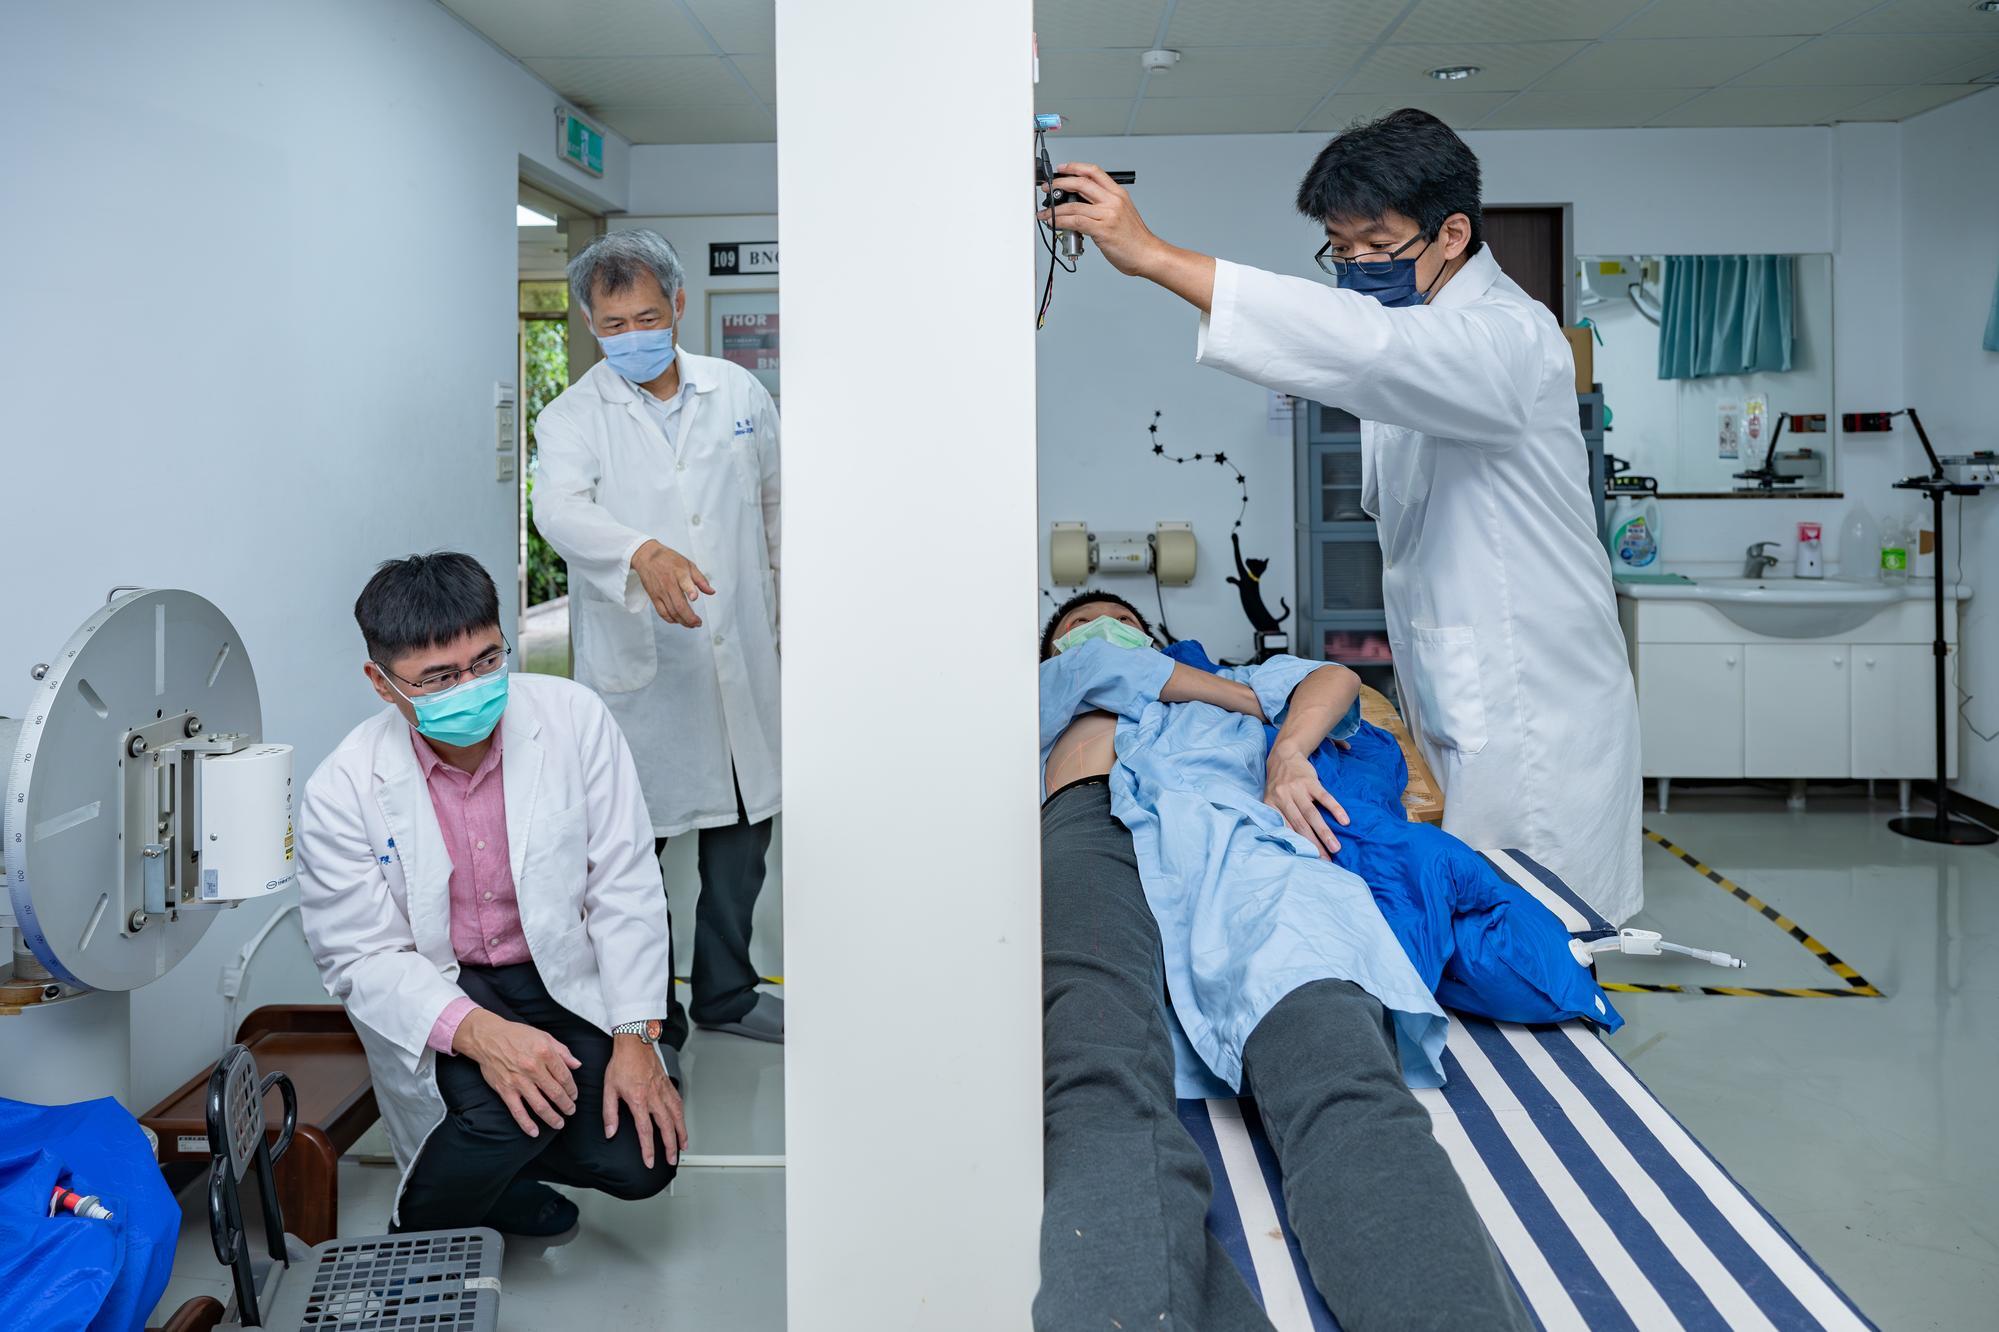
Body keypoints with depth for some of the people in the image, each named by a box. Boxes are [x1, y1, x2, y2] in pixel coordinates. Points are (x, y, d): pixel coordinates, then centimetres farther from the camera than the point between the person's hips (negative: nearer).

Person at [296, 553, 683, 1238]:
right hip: (430, 995, -2)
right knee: (501, 1115, -30)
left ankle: (495, 1159, 20)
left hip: (563, 977, 2)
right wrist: (479, 1033, -30)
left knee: (640, 1160, -13)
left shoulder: (574, 718, -13)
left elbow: (625, 886, -8)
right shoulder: (342, 791, -16)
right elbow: (362, 960, -12)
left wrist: (636, 1037, -14)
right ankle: (421, 1228, 5)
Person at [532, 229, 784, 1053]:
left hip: (741, 653, 4)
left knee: (743, 830, 14)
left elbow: (777, 504, 16)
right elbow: (559, 506, -24)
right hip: (638, 667, -3)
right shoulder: (573, 417, -3)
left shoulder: (739, 392, 7)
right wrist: (642, 553, -43)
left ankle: (725, 993, 34)